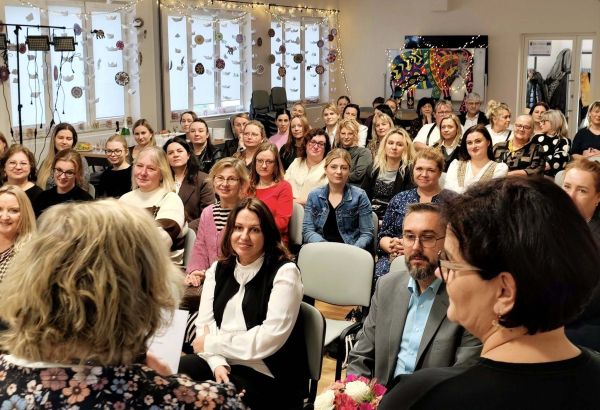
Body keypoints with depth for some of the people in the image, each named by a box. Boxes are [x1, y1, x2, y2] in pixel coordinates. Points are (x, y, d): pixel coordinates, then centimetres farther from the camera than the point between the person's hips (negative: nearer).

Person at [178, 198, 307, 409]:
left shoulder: (284, 272, -9)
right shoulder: (218, 269, 10)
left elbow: (270, 338, -17)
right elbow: (204, 323, 2)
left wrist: (211, 343, -11)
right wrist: (217, 363, -17)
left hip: (266, 375, -5)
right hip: (223, 365, 6)